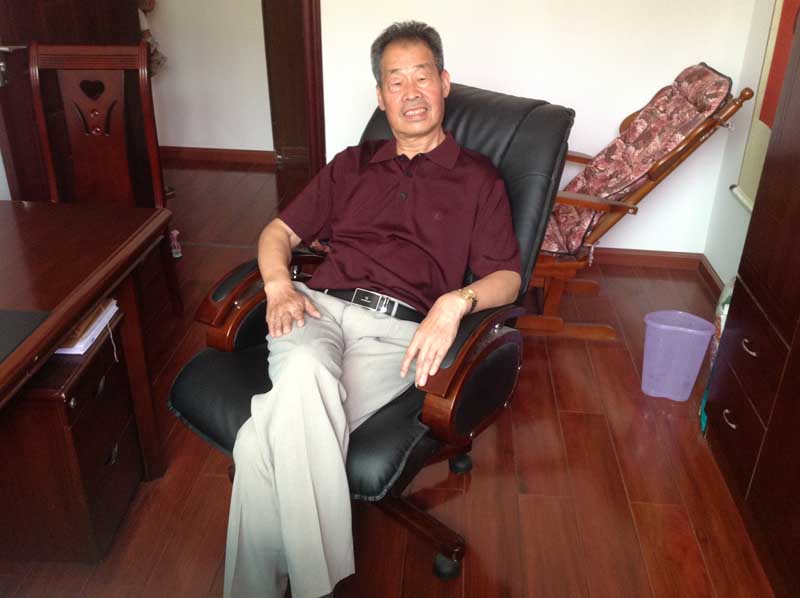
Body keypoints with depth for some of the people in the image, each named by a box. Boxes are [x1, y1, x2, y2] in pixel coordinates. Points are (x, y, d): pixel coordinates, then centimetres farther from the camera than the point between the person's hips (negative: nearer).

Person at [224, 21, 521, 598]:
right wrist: (278, 284, 2)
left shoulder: (478, 178, 17)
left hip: (398, 331, -3)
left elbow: (507, 277, 7)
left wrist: (456, 301, -16)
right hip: (319, 307, 3)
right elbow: (280, 230, 24)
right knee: (304, 372, -36)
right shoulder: (352, 165, 26)